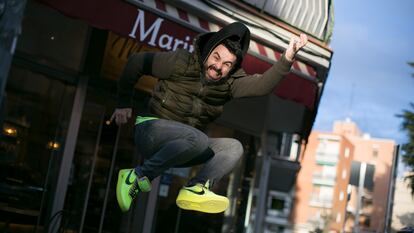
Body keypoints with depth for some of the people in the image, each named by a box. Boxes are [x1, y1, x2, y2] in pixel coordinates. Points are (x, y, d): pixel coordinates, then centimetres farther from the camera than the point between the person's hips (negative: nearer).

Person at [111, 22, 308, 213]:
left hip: (182, 150, 6)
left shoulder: (230, 82, 0)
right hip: (152, 130, -6)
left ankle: (195, 188, -28)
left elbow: (261, 85, -18)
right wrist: (123, 103, 3)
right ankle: (137, 176, -23)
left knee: (234, 147, -10)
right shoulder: (182, 63, -10)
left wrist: (287, 59, -32)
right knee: (198, 139, -33)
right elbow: (137, 62, -2)